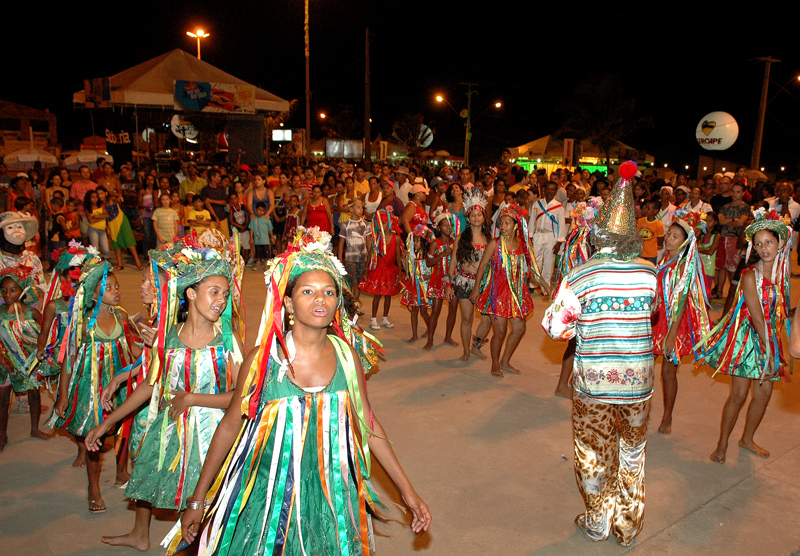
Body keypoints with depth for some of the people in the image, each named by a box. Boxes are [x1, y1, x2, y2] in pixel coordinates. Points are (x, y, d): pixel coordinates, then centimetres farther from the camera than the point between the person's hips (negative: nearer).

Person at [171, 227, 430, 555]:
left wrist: (407, 491, 2)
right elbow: (230, 426, -4)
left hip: (331, 496, 2)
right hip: (270, 494, -2)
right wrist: (197, 500, 1)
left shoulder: (347, 354, -7)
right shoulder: (264, 358, -14)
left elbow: (367, 424, 0)